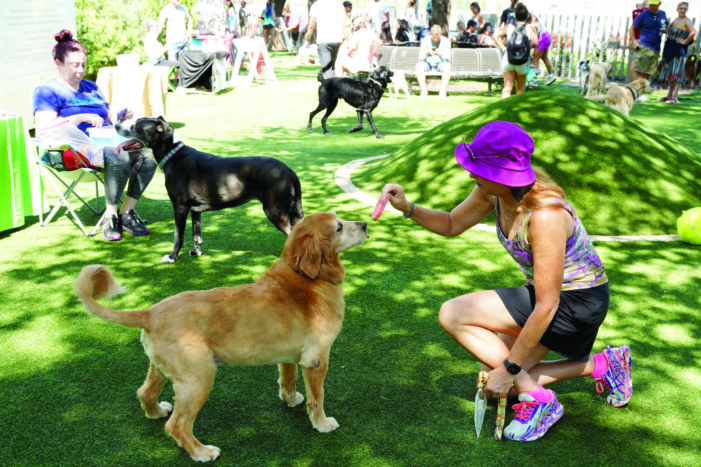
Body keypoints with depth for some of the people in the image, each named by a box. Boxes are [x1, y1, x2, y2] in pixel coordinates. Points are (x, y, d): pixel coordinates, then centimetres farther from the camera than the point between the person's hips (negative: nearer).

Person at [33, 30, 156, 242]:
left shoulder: (92, 88, 25)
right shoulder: (47, 92, 5)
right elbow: (42, 131, -11)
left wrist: (119, 119, 5)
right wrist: (81, 117, -18)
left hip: (106, 143, 7)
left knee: (147, 157, -24)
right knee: (120, 158, -37)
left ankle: (126, 213, -15)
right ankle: (110, 216, -23)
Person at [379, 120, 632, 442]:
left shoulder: (545, 214, -33)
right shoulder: (493, 191, -9)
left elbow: (546, 306, -28)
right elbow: (452, 225, 9)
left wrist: (509, 368, -21)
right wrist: (407, 207, -10)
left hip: (578, 303, -9)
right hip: (549, 292, 9)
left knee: (452, 315, -15)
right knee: (494, 383, 10)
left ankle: (538, 399, -8)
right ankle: (601, 365, 16)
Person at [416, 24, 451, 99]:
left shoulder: (446, 41, -2)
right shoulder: (425, 40, -2)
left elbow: (447, 58, -10)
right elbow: (421, 58, -8)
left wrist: (440, 54, -31)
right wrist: (426, 52, -30)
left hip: (440, 63, 0)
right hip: (427, 63, 0)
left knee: (447, 66, -35)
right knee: (419, 66, -33)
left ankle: (443, 92, -35)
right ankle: (424, 91, -31)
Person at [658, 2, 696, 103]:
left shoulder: (686, 21, -12)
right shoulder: (676, 19, 11)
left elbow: (693, 33, -28)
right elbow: (669, 27, 31)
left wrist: (685, 41, -17)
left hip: (679, 49, -8)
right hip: (670, 48, 8)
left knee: (677, 72, -9)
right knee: (671, 72, 12)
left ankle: (674, 97, -11)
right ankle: (669, 96, 19)